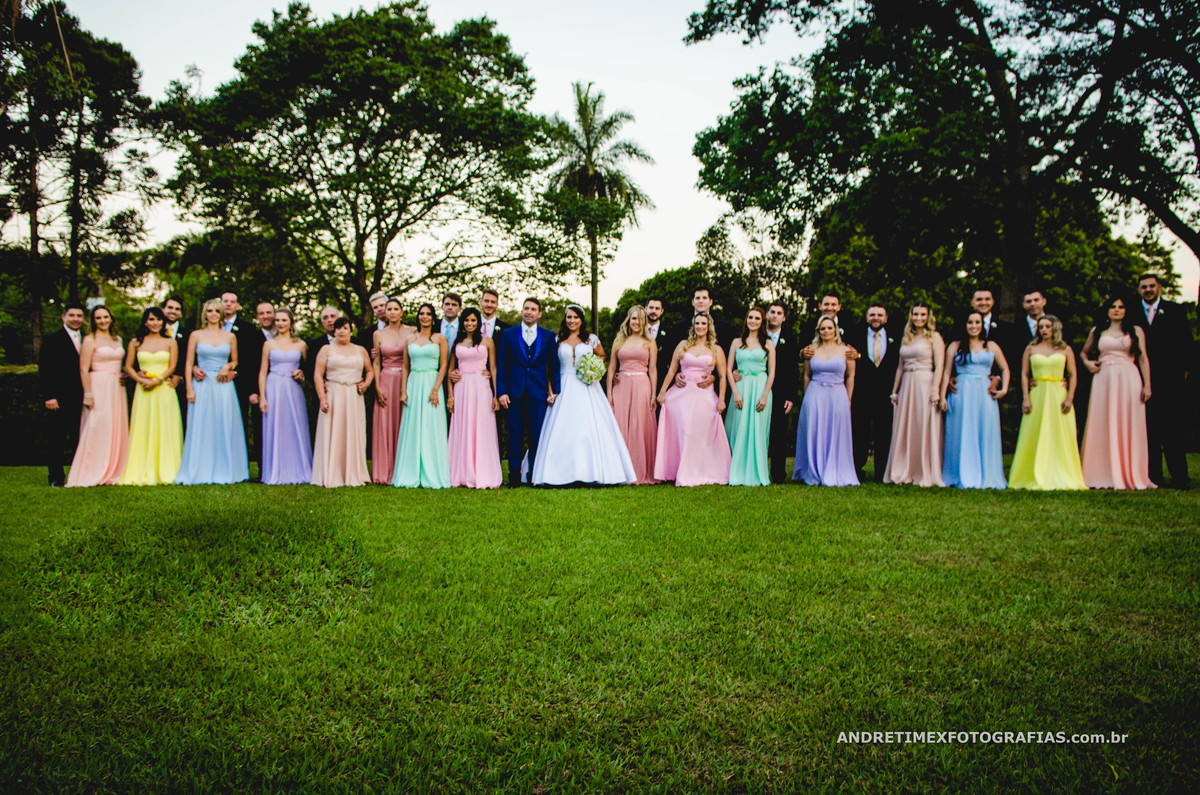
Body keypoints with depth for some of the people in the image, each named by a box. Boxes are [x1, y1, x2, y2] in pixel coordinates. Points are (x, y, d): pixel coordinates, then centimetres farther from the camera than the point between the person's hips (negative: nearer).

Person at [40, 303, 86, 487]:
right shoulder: (52, 339, 2)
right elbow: (44, 369, -3)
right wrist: (49, 396, -12)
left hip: (81, 399, 3)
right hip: (60, 399, -3)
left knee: (80, 439, 4)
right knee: (57, 441, 3)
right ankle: (56, 477, 11)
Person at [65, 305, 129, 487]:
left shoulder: (117, 339, 15)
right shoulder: (90, 340, -4)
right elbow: (83, 369, -9)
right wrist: (88, 394, -15)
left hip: (116, 388, 6)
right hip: (98, 387, -6)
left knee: (117, 429, 6)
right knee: (98, 429, -7)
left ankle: (113, 471, 13)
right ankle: (95, 474, -3)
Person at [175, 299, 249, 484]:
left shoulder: (230, 337, 9)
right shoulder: (196, 335, 6)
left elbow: (235, 361, 18)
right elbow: (188, 363, 4)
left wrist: (228, 366, -5)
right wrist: (189, 389, -5)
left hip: (224, 387, 1)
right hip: (202, 386, -1)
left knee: (225, 429, 1)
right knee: (200, 429, -2)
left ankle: (225, 472, 8)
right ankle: (200, 473, 4)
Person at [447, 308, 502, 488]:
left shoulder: (487, 341, 6)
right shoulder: (457, 342, 12)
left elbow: (493, 369, 4)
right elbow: (451, 369, 12)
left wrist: (496, 395, -4)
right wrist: (450, 394, 2)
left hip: (481, 388, -2)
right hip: (461, 389, 2)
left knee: (482, 431, -3)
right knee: (461, 431, 2)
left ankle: (483, 476, 2)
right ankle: (463, 475, 8)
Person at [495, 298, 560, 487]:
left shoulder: (548, 336, 10)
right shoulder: (508, 334, 8)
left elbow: (554, 365, 9)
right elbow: (501, 365, 5)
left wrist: (555, 391, 0)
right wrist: (501, 392, -3)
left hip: (539, 393, 0)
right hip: (514, 392, 0)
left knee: (537, 435, 1)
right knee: (515, 435, 0)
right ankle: (514, 475, 8)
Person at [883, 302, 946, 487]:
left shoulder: (934, 336, 0)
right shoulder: (905, 338, 16)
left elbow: (939, 365, -9)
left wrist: (935, 390, -19)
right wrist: (894, 391, 14)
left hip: (925, 385, -6)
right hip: (907, 387, 6)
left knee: (926, 430, -4)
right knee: (904, 430, 6)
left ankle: (927, 475, 2)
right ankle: (905, 473, 13)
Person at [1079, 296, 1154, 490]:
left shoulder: (1136, 331, 10)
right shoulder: (1097, 331, 14)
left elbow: (1143, 359, 5)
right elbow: (1084, 352, 27)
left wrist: (1147, 385, -3)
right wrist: (1087, 363, 5)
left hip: (1129, 380, -1)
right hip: (1104, 381, 1)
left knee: (1129, 427, -2)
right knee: (1103, 427, -2)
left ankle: (1130, 475, 4)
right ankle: (1105, 476, 0)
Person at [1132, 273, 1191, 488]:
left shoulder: (1175, 310, 9)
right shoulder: (1132, 313, 10)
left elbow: (1186, 341, 7)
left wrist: (1184, 368, -1)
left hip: (1170, 378, -1)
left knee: (1173, 429, -3)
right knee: (1149, 428, 2)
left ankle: (1179, 476, 2)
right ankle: (1154, 476, 6)